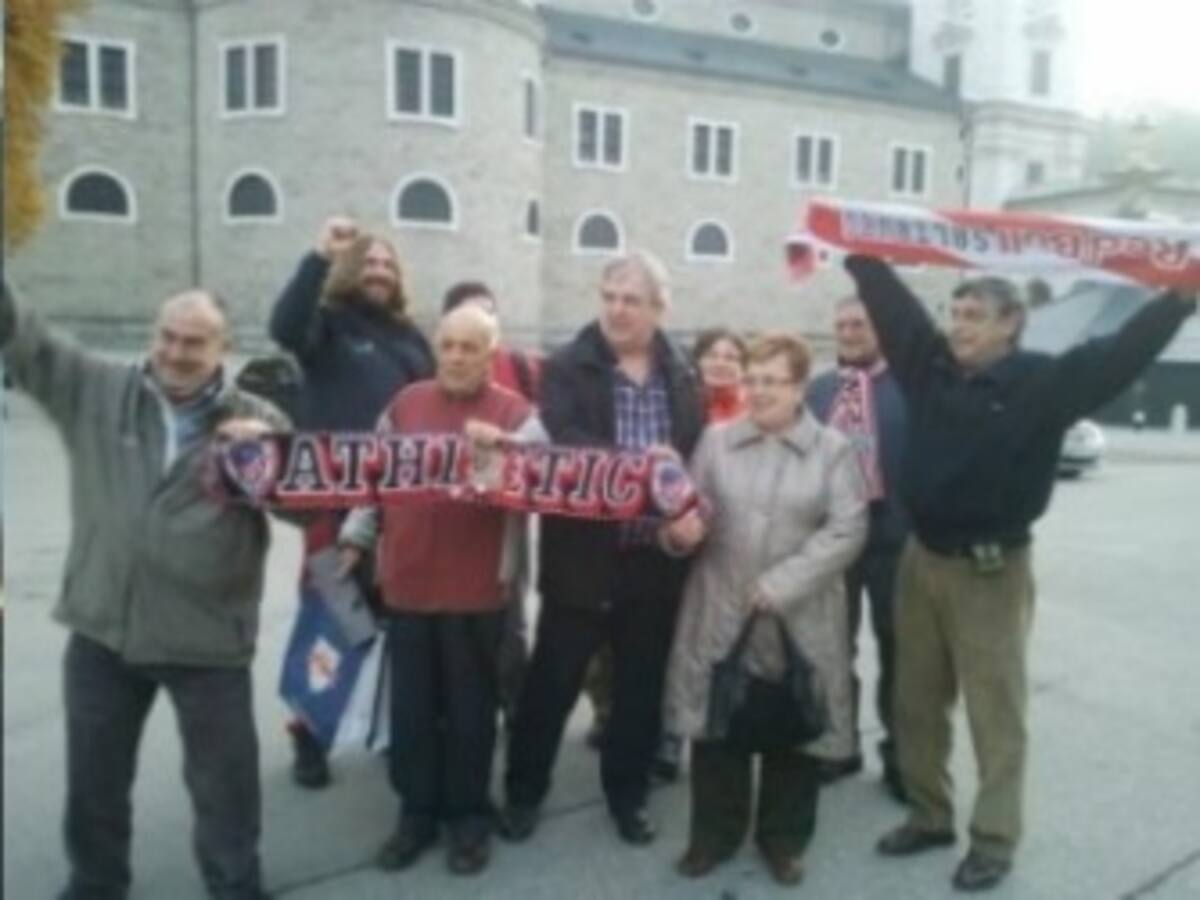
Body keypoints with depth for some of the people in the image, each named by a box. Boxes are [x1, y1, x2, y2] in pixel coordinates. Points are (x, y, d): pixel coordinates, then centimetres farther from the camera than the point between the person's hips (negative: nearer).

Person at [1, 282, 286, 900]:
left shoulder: (251, 419, -4)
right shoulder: (95, 388, 2)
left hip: (207, 637, -2)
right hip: (101, 628, 3)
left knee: (224, 779, 12)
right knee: (94, 774, 22)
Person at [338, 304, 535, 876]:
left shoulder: (516, 413, -2)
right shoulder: (405, 404, 8)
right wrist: (355, 537, 12)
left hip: (478, 587, -3)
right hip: (407, 581, 3)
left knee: (470, 709, 11)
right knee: (411, 708, 13)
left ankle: (469, 816, 28)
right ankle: (417, 811, 30)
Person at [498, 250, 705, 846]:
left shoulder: (682, 377, 7)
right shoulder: (567, 369, -3)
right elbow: (563, 443, -18)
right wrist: (636, 464, -28)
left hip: (656, 557, 3)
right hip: (583, 555, -3)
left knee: (642, 686, 15)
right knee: (552, 681, 10)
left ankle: (627, 793, 35)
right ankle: (523, 791, 30)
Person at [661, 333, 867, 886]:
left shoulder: (833, 450, 0)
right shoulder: (716, 440, 5)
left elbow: (847, 529, -9)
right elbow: (693, 512, 5)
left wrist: (780, 585, -17)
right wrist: (680, 531, -21)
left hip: (800, 619, -1)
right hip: (721, 613, 1)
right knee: (717, 725, 8)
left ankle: (783, 838, 31)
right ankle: (714, 833, 28)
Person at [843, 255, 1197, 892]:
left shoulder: (1044, 381, -9)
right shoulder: (930, 365, 3)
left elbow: (1120, 352, -17)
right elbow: (892, 301, 10)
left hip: (992, 572, -5)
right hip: (921, 561, 5)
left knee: (996, 713, 6)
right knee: (916, 703, 15)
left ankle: (994, 840, 22)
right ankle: (929, 815, 33)